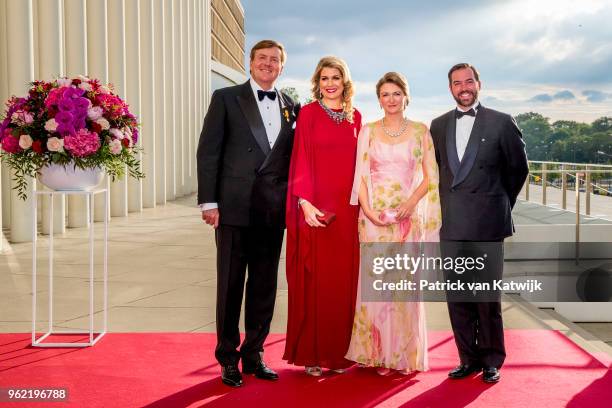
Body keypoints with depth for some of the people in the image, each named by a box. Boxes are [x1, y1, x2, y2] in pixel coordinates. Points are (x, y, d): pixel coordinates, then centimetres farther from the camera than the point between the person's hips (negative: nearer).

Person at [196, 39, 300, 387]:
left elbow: (294, 158, 15)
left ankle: (254, 355, 21)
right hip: (235, 206, -3)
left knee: (265, 286, 9)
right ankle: (228, 359, 15)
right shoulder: (226, 98, 3)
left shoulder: (291, 107, 13)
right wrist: (209, 201, -8)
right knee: (230, 284, 3)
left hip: (274, 211, 3)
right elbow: (208, 151, -1)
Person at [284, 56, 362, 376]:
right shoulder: (308, 113, 0)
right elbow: (301, 159, -6)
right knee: (314, 278, 0)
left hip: (347, 208, 4)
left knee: (343, 279, 7)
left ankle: (338, 351, 17)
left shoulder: (355, 116, 12)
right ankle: (310, 353, 10)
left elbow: (358, 163, 13)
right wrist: (305, 202, -15)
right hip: (316, 206, -4)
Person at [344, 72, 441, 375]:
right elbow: (360, 175, 4)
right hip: (374, 216, 0)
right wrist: (368, 211, -10)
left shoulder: (420, 131, 7)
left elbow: (430, 176, 5)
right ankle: (378, 354, 9)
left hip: (408, 217, 0)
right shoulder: (368, 131, 8)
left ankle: (406, 354, 12)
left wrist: (412, 202, -12)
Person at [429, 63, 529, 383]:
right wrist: (447, 205, 14)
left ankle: (492, 361, 16)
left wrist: (500, 203, 12)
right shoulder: (438, 126, 12)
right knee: (457, 296, 6)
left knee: (488, 296, 2)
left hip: (487, 224, -3)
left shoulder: (501, 123, 1)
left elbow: (518, 168, 8)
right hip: (451, 225, 4)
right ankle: (468, 358, 18)